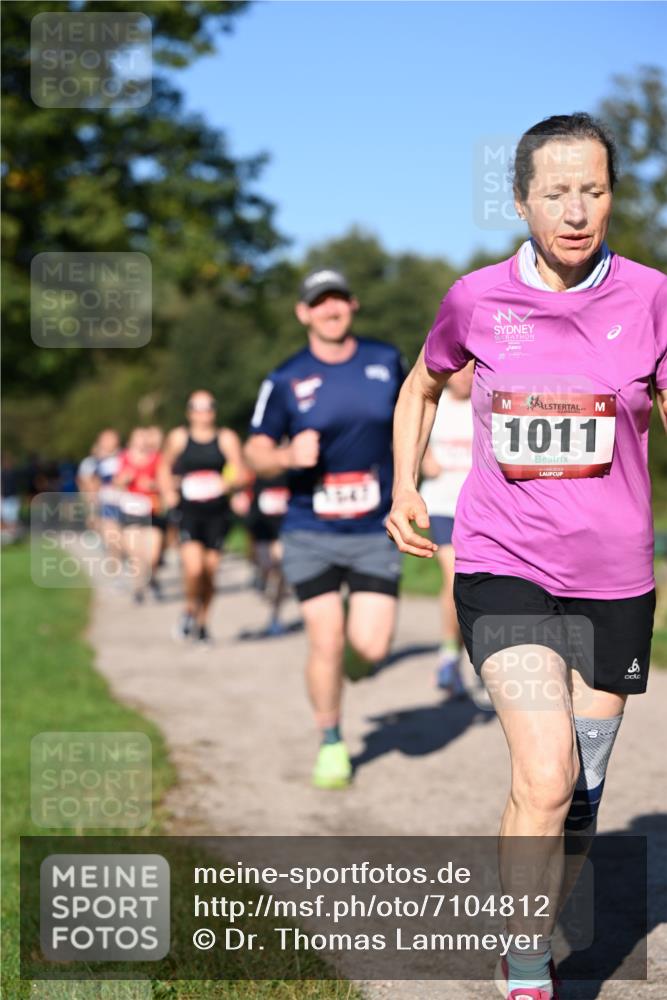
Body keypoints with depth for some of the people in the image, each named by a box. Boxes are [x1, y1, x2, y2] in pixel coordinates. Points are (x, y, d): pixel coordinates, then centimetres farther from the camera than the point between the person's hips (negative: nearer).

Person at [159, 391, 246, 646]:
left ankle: (203, 621, 27)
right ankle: (191, 608, 12)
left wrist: (226, 483, -20)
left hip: (217, 511, 1)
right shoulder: (178, 438, 5)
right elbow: (165, 467, 20)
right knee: (194, 567, -18)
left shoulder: (226, 438, 3)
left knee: (210, 568, 6)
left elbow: (240, 473, 1)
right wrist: (168, 493, 5)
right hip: (188, 511, -1)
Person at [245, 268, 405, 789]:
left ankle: (354, 643, 28)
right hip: (311, 533, -1)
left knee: (371, 646, -10)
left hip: (376, 531, 1)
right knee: (326, 642, -6)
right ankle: (331, 745, 17)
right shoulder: (285, 380, -3)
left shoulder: (386, 360, 4)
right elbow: (256, 451, -2)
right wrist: (288, 456, -22)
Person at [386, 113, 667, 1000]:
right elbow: (422, 387, 18)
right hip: (503, 567, -1)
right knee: (546, 777, -18)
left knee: (579, 800, 12)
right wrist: (405, 491, 8)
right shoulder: (477, 299, -1)